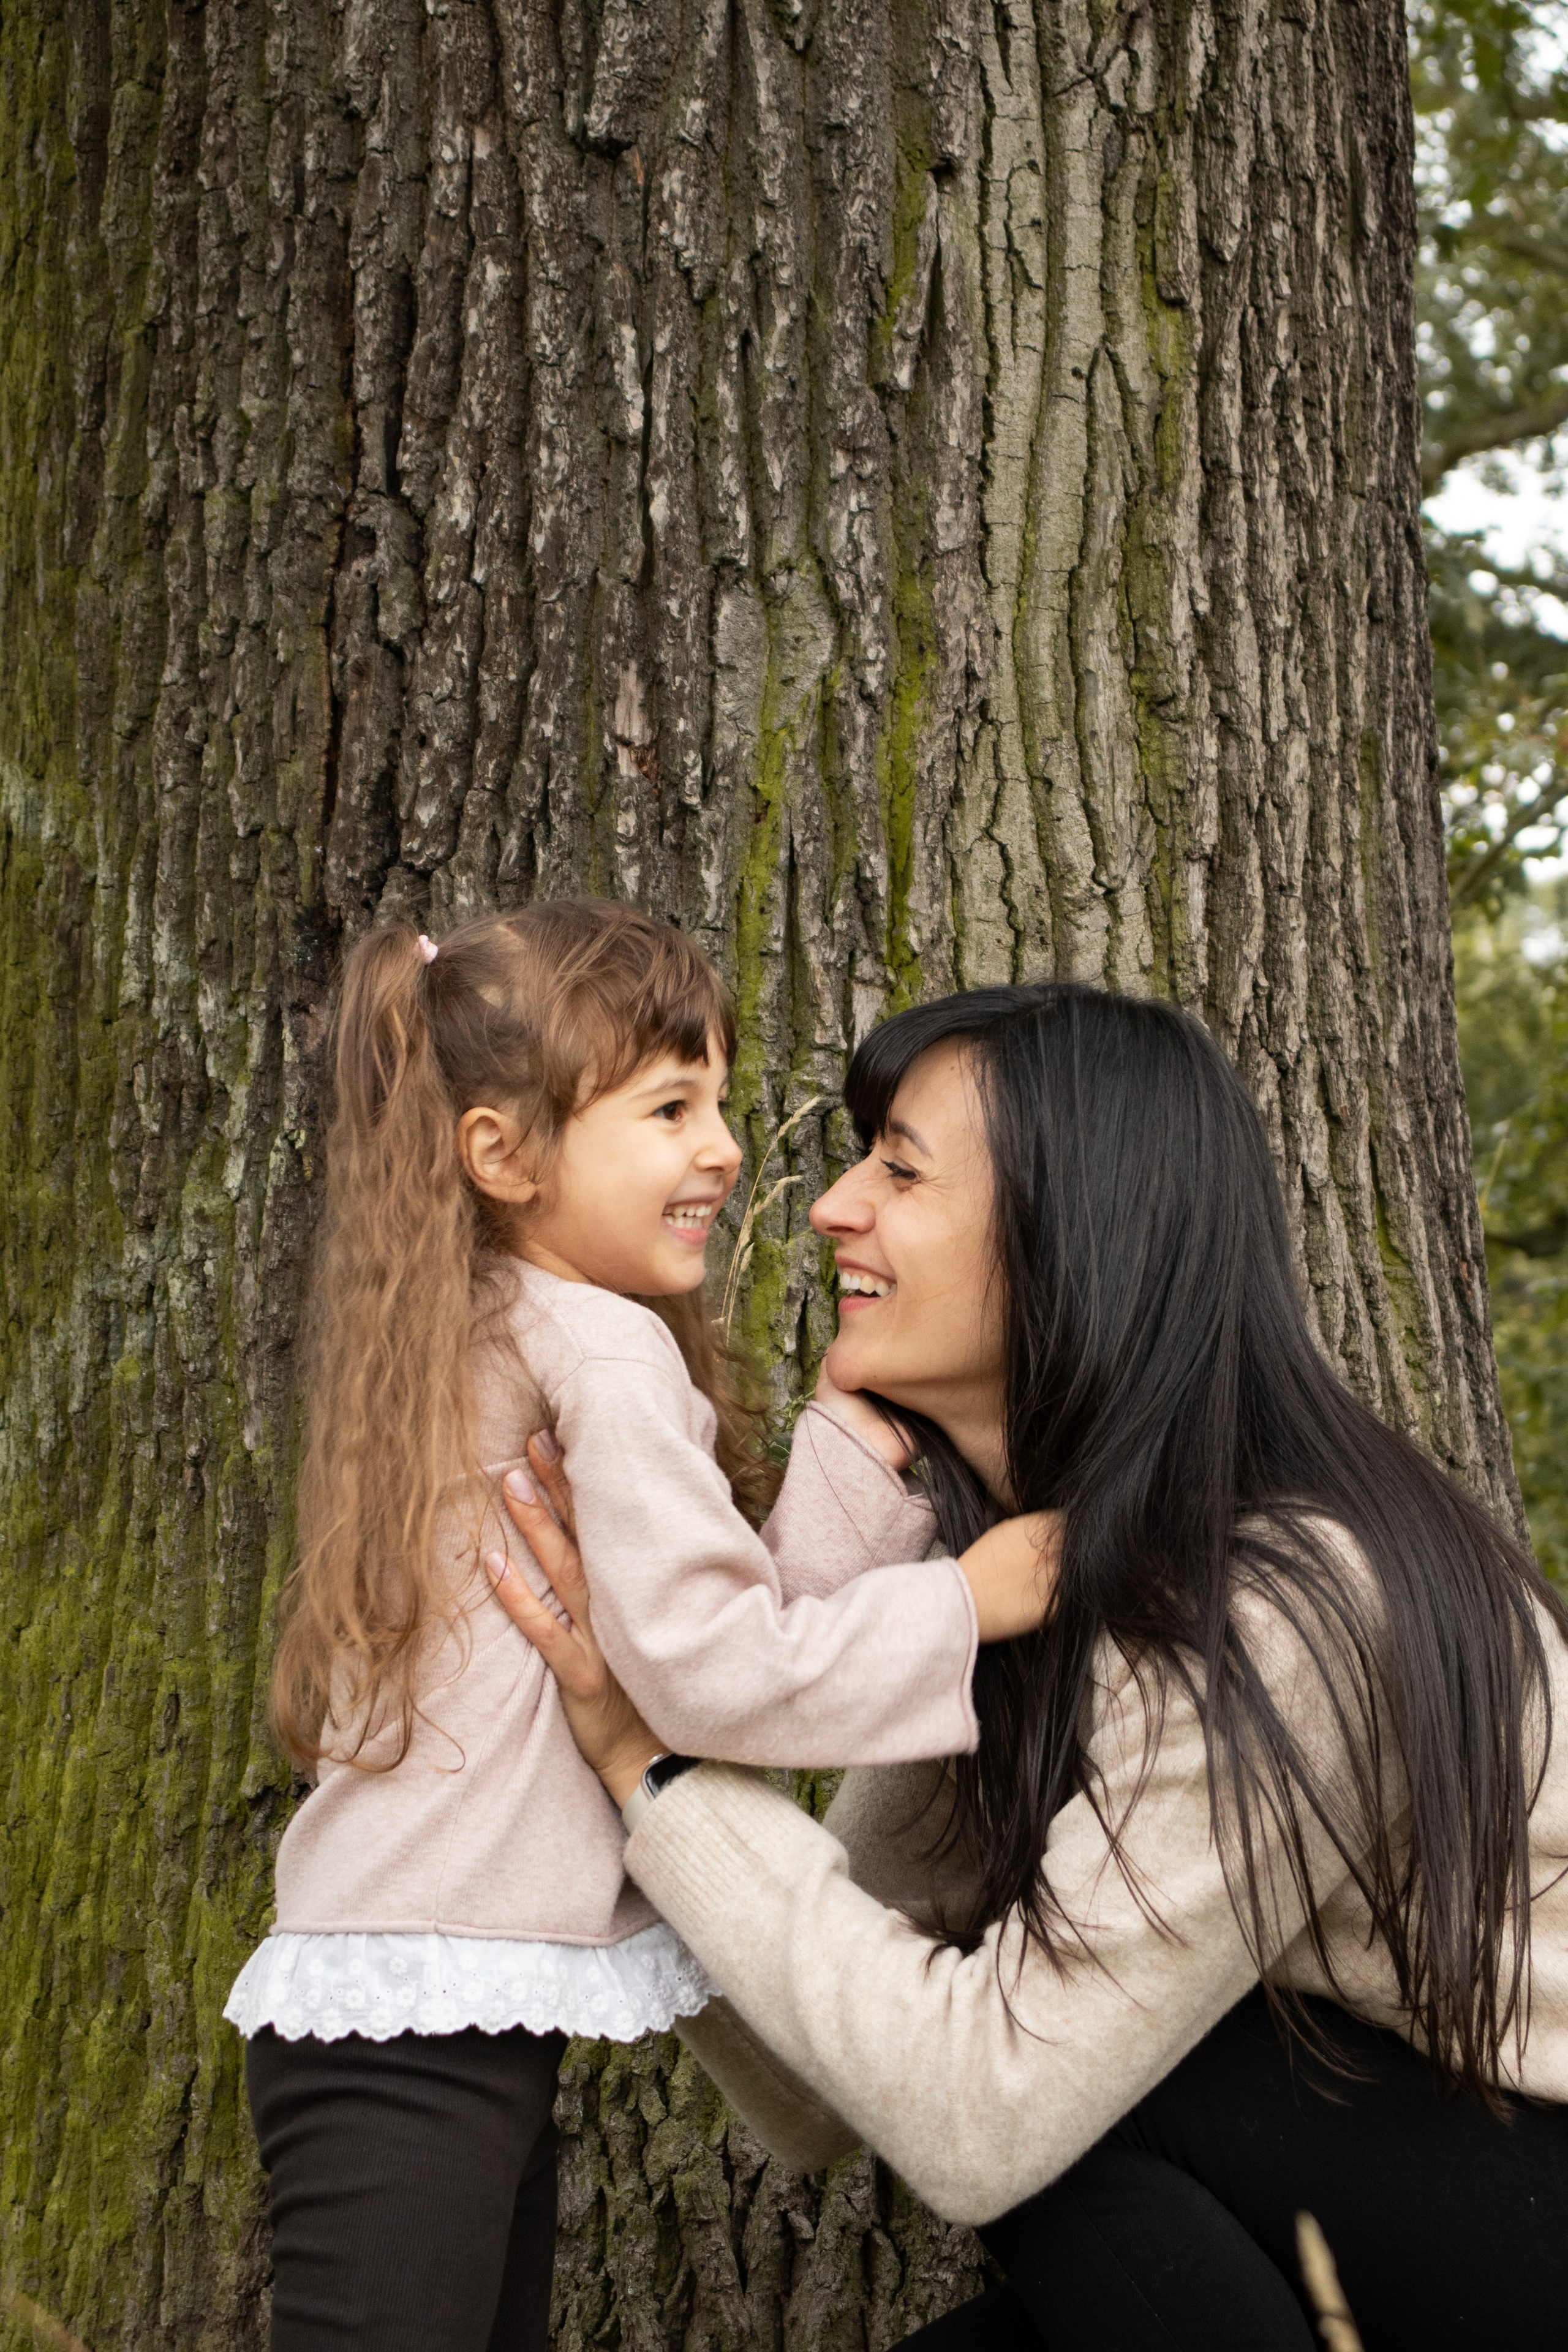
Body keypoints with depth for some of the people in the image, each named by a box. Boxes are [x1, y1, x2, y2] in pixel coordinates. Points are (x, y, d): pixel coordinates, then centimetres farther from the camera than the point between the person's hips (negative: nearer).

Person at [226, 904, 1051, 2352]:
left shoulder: (494, 1345, 16)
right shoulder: (604, 1350, -13)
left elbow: (754, 1601, 9)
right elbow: (709, 1666, -21)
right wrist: (971, 1599, -12)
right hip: (427, 2017, -10)